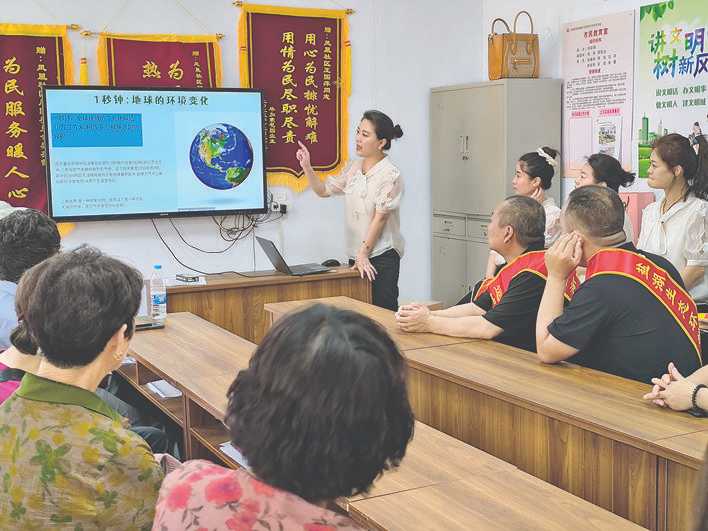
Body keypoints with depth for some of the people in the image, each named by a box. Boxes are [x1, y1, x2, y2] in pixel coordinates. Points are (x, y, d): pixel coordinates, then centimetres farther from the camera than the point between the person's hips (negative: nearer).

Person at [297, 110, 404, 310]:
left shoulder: (390, 174, -12)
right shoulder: (353, 168, 8)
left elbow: (380, 217, -14)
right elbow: (324, 190, 16)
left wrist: (364, 253, -15)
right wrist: (307, 167, 0)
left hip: (382, 256, -6)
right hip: (356, 254, 6)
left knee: (383, 311, -6)